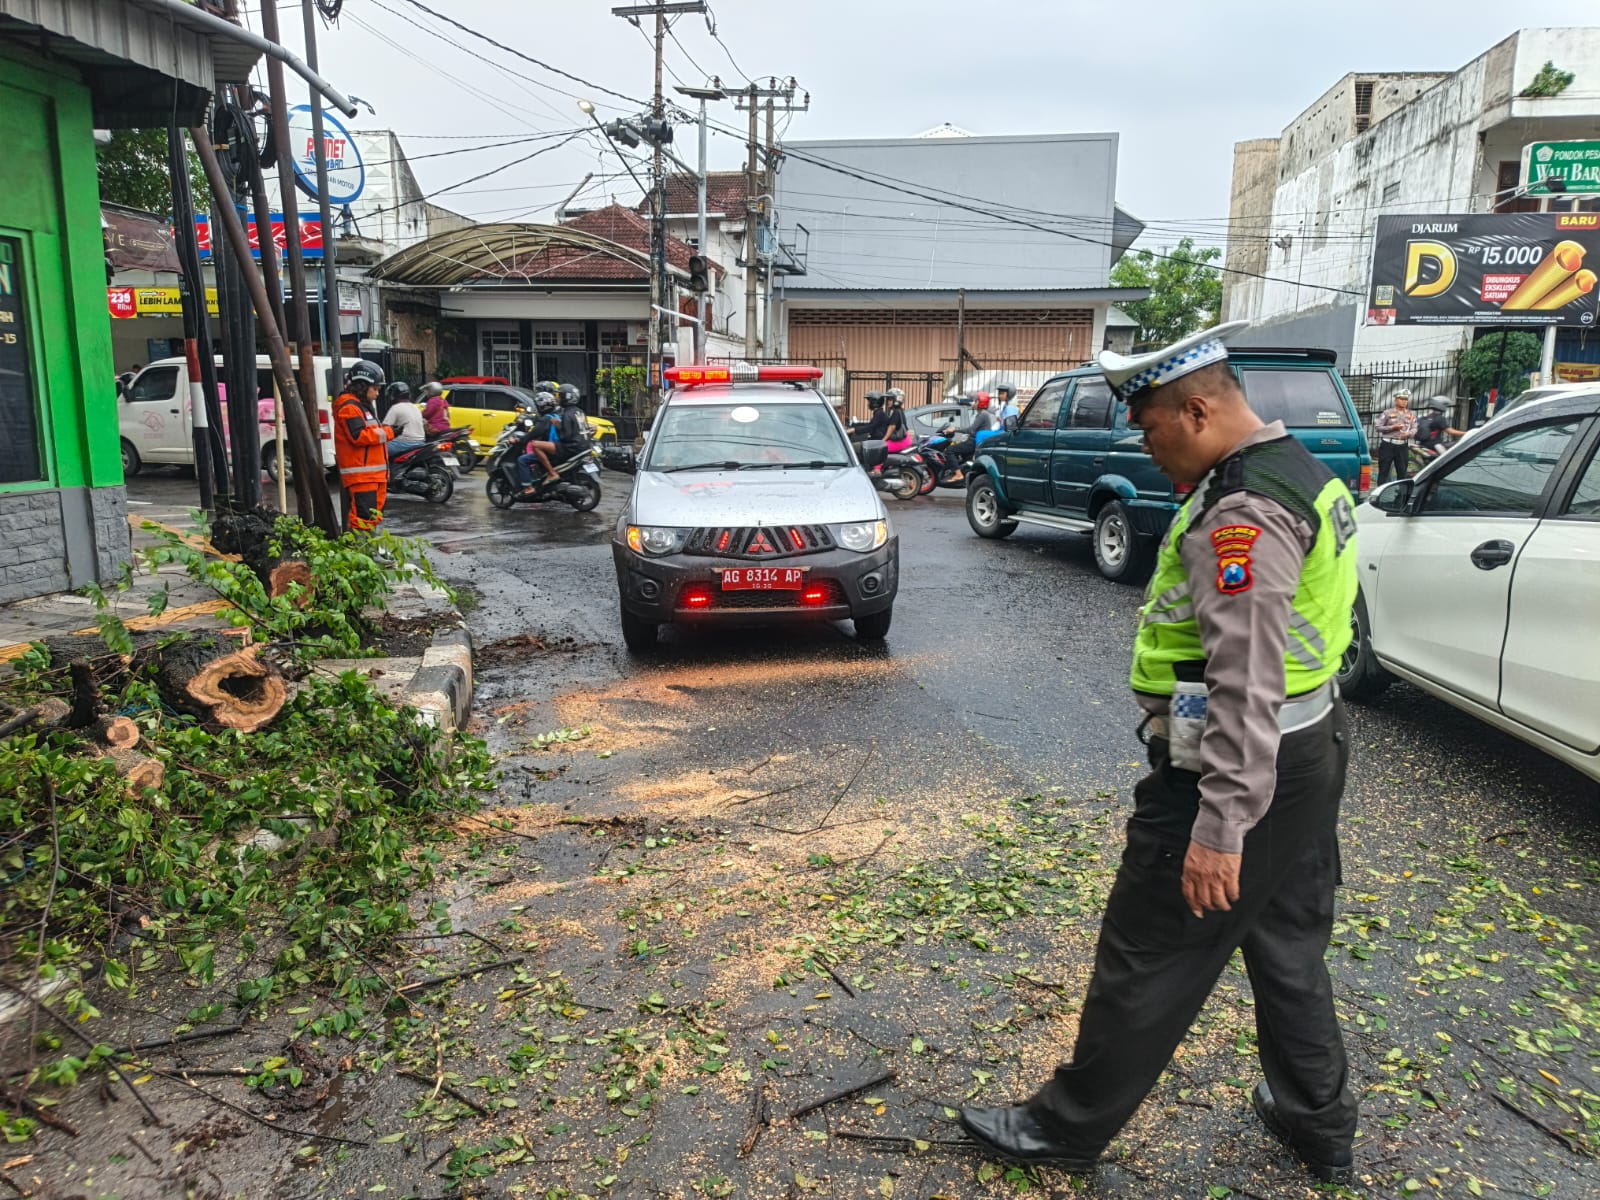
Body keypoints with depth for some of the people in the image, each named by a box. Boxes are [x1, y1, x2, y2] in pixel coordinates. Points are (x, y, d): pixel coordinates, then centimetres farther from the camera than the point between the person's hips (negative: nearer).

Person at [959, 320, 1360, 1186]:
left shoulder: (1242, 513, -23)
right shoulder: (1295, 472, 10)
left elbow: (1245, 685, -29)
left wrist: (1221, 826, -28)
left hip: (1243, 768, -10)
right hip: (1309, 752, 10)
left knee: (1146, 962, 4)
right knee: (1289, 946, 23)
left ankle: (1067, 1129, 20)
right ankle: (1318, 1122, 40)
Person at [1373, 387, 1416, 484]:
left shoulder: (1411, 415, 11)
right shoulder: (1387, 413, 0)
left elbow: (1414, 429, 6)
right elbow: (1379, 427, -3)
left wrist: (1408, 434, -16)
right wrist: (1393, 427, -15)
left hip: (1403, 445, 3)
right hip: (1388, 444, -3)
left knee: (1402, 472, 6)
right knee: (1383, 471, -2)